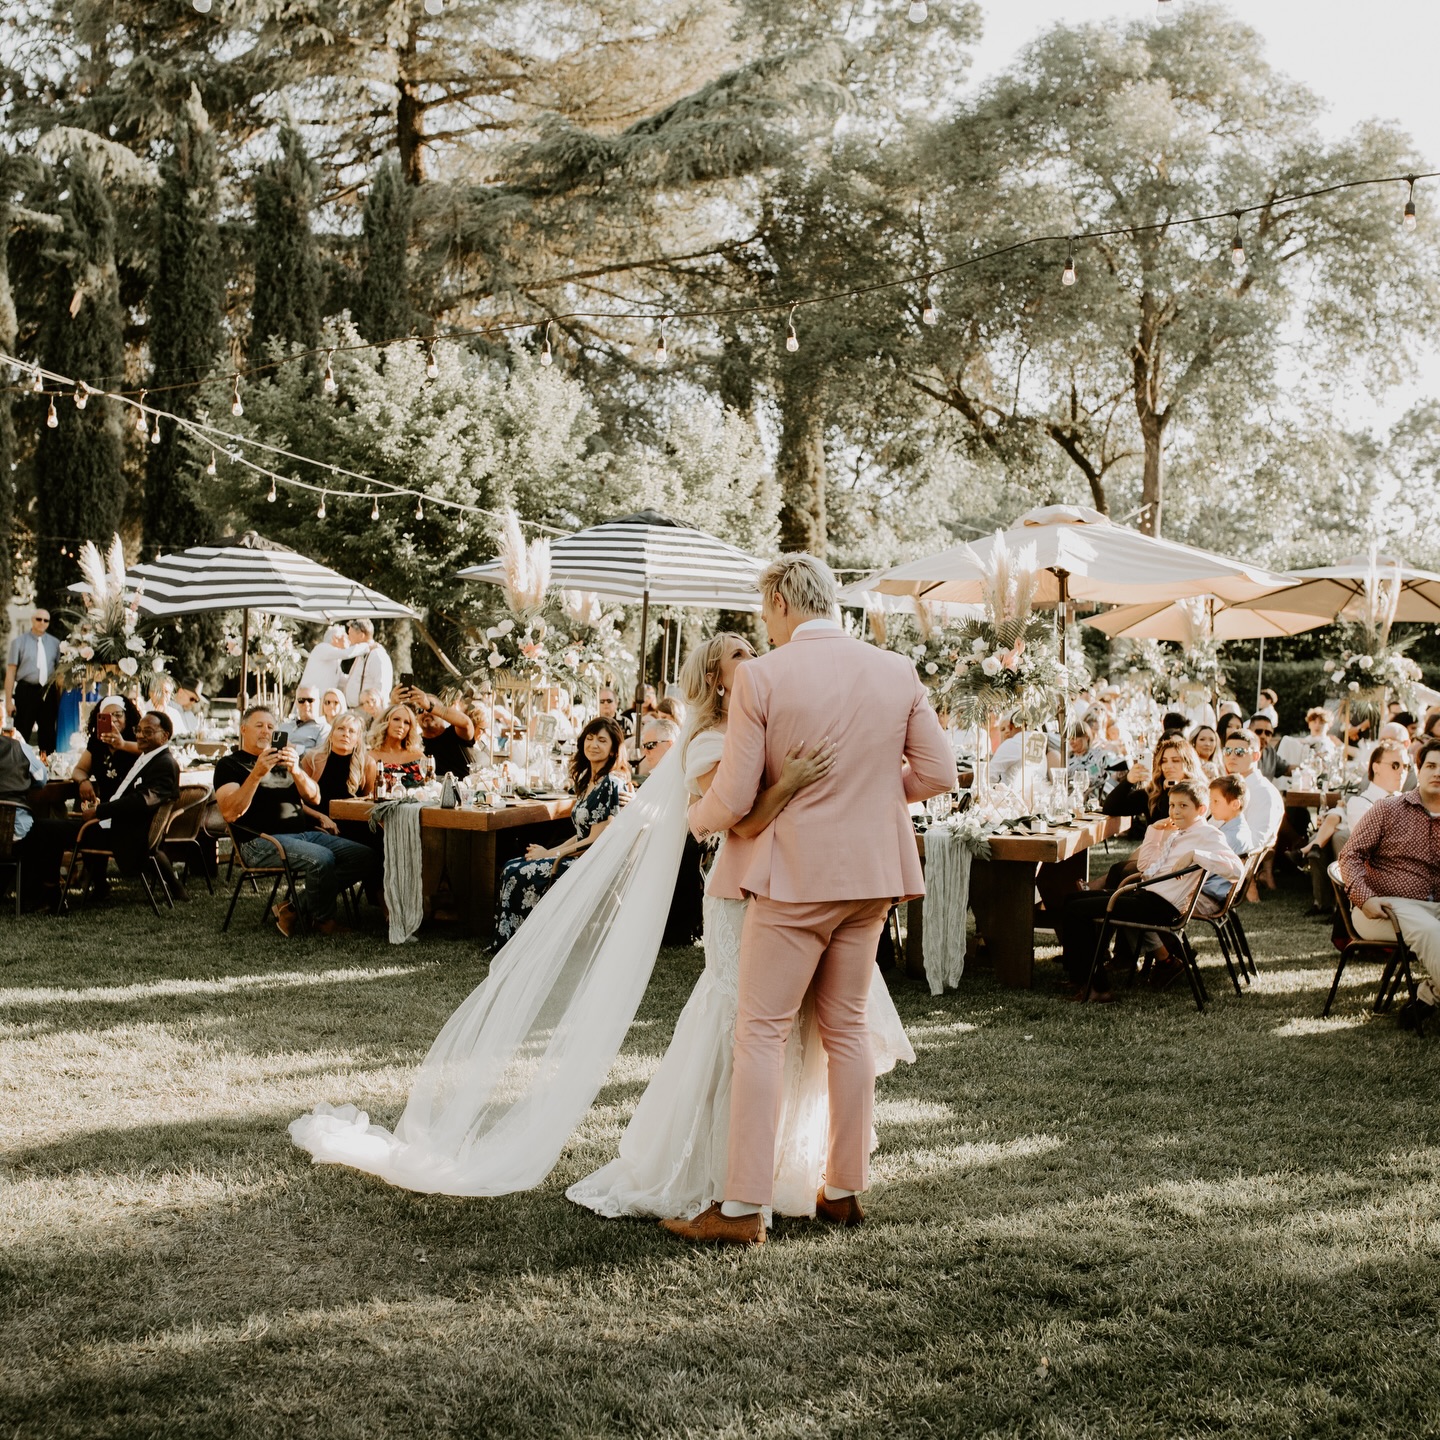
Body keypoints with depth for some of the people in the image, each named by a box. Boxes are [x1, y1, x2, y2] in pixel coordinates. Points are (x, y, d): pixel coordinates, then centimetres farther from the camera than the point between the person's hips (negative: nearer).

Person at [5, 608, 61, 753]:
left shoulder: (55, 643, 8)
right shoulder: (19, 642, 0)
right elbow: (11, 672, -2)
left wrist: (59, 698, 8)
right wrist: (8, 700, -6)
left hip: (48, 692, 3)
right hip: (26, 691, -3)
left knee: (48, 734, 11)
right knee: (21, 735, -3)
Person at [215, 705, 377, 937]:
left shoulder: (285, 761, 25)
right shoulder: (230, 764, 7)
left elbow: (313, 798, 10)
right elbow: (230, 813, -10)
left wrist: (296, 770, -10)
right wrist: (257, 774, -20)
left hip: (305, 833, 7)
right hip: (262, 840, -7)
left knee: (366, 856, -13)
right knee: (321, 859, -34)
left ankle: (295, 907, -10)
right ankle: (321, 918, -5)